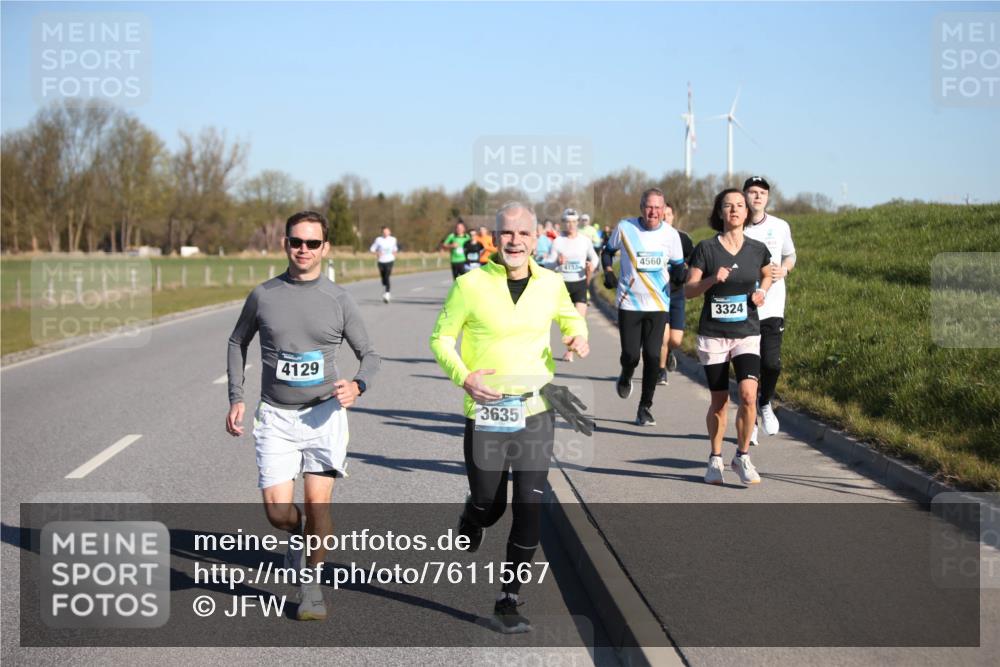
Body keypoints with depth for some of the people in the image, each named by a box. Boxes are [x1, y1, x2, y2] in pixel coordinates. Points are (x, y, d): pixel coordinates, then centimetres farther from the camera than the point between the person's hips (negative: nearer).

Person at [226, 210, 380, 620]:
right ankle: (299, 534, 28)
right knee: (278, 512, -9)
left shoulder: (338, 300, 1)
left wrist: (358, 385, -13)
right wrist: (236, 398, 8)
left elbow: (369, 354, 8)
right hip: (276, 416, 1)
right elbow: (238, 343, 17)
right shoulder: (263, 296, 2)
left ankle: (311, 583, 15)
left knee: (318, 503, -7)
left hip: (324, 411, -1)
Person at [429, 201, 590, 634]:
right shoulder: (471, 285, -9)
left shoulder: (551, 284, 2)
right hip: (486, 411, -2)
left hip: (536, 409, 2)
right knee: (489, 505, 7)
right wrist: (465, 377, -20)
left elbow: (569, 318, 23)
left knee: (530, 507, -2)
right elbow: (440, 339, -2)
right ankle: (469, 523, 46)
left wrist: (578, 337, -1)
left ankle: (508, 601, 10)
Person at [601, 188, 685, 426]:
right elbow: (608, 251, 13)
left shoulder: (671, 234, 0)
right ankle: (625, 378, 33)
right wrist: (609, 272, -3)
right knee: (630, 355, -5)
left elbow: (677, 266, 10)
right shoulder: (624, 228, -4)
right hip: (629, 303, -1)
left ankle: (645, 408, 7)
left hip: (658, 304, 1)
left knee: (653, 357, -6)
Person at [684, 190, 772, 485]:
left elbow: (768, 275, 23)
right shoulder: (706, 248, -4)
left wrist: (761, 291, 3)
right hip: (712, 335, -1)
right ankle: (715, 460, 26)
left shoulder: (757, 249, 2)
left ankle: (743, 456, 1)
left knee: (748, 395, -17)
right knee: (719, 402, 6)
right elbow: (688, 290, -4)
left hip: (747, 333, 1)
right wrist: (713, 279, -21)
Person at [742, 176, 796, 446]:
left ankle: (765, 404, 20)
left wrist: (783, 269, -3)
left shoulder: (780, 227, 5)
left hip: (772, 308, 1)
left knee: (771, 363, -11)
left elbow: (790, 255, 19)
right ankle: (749, 421, 19)